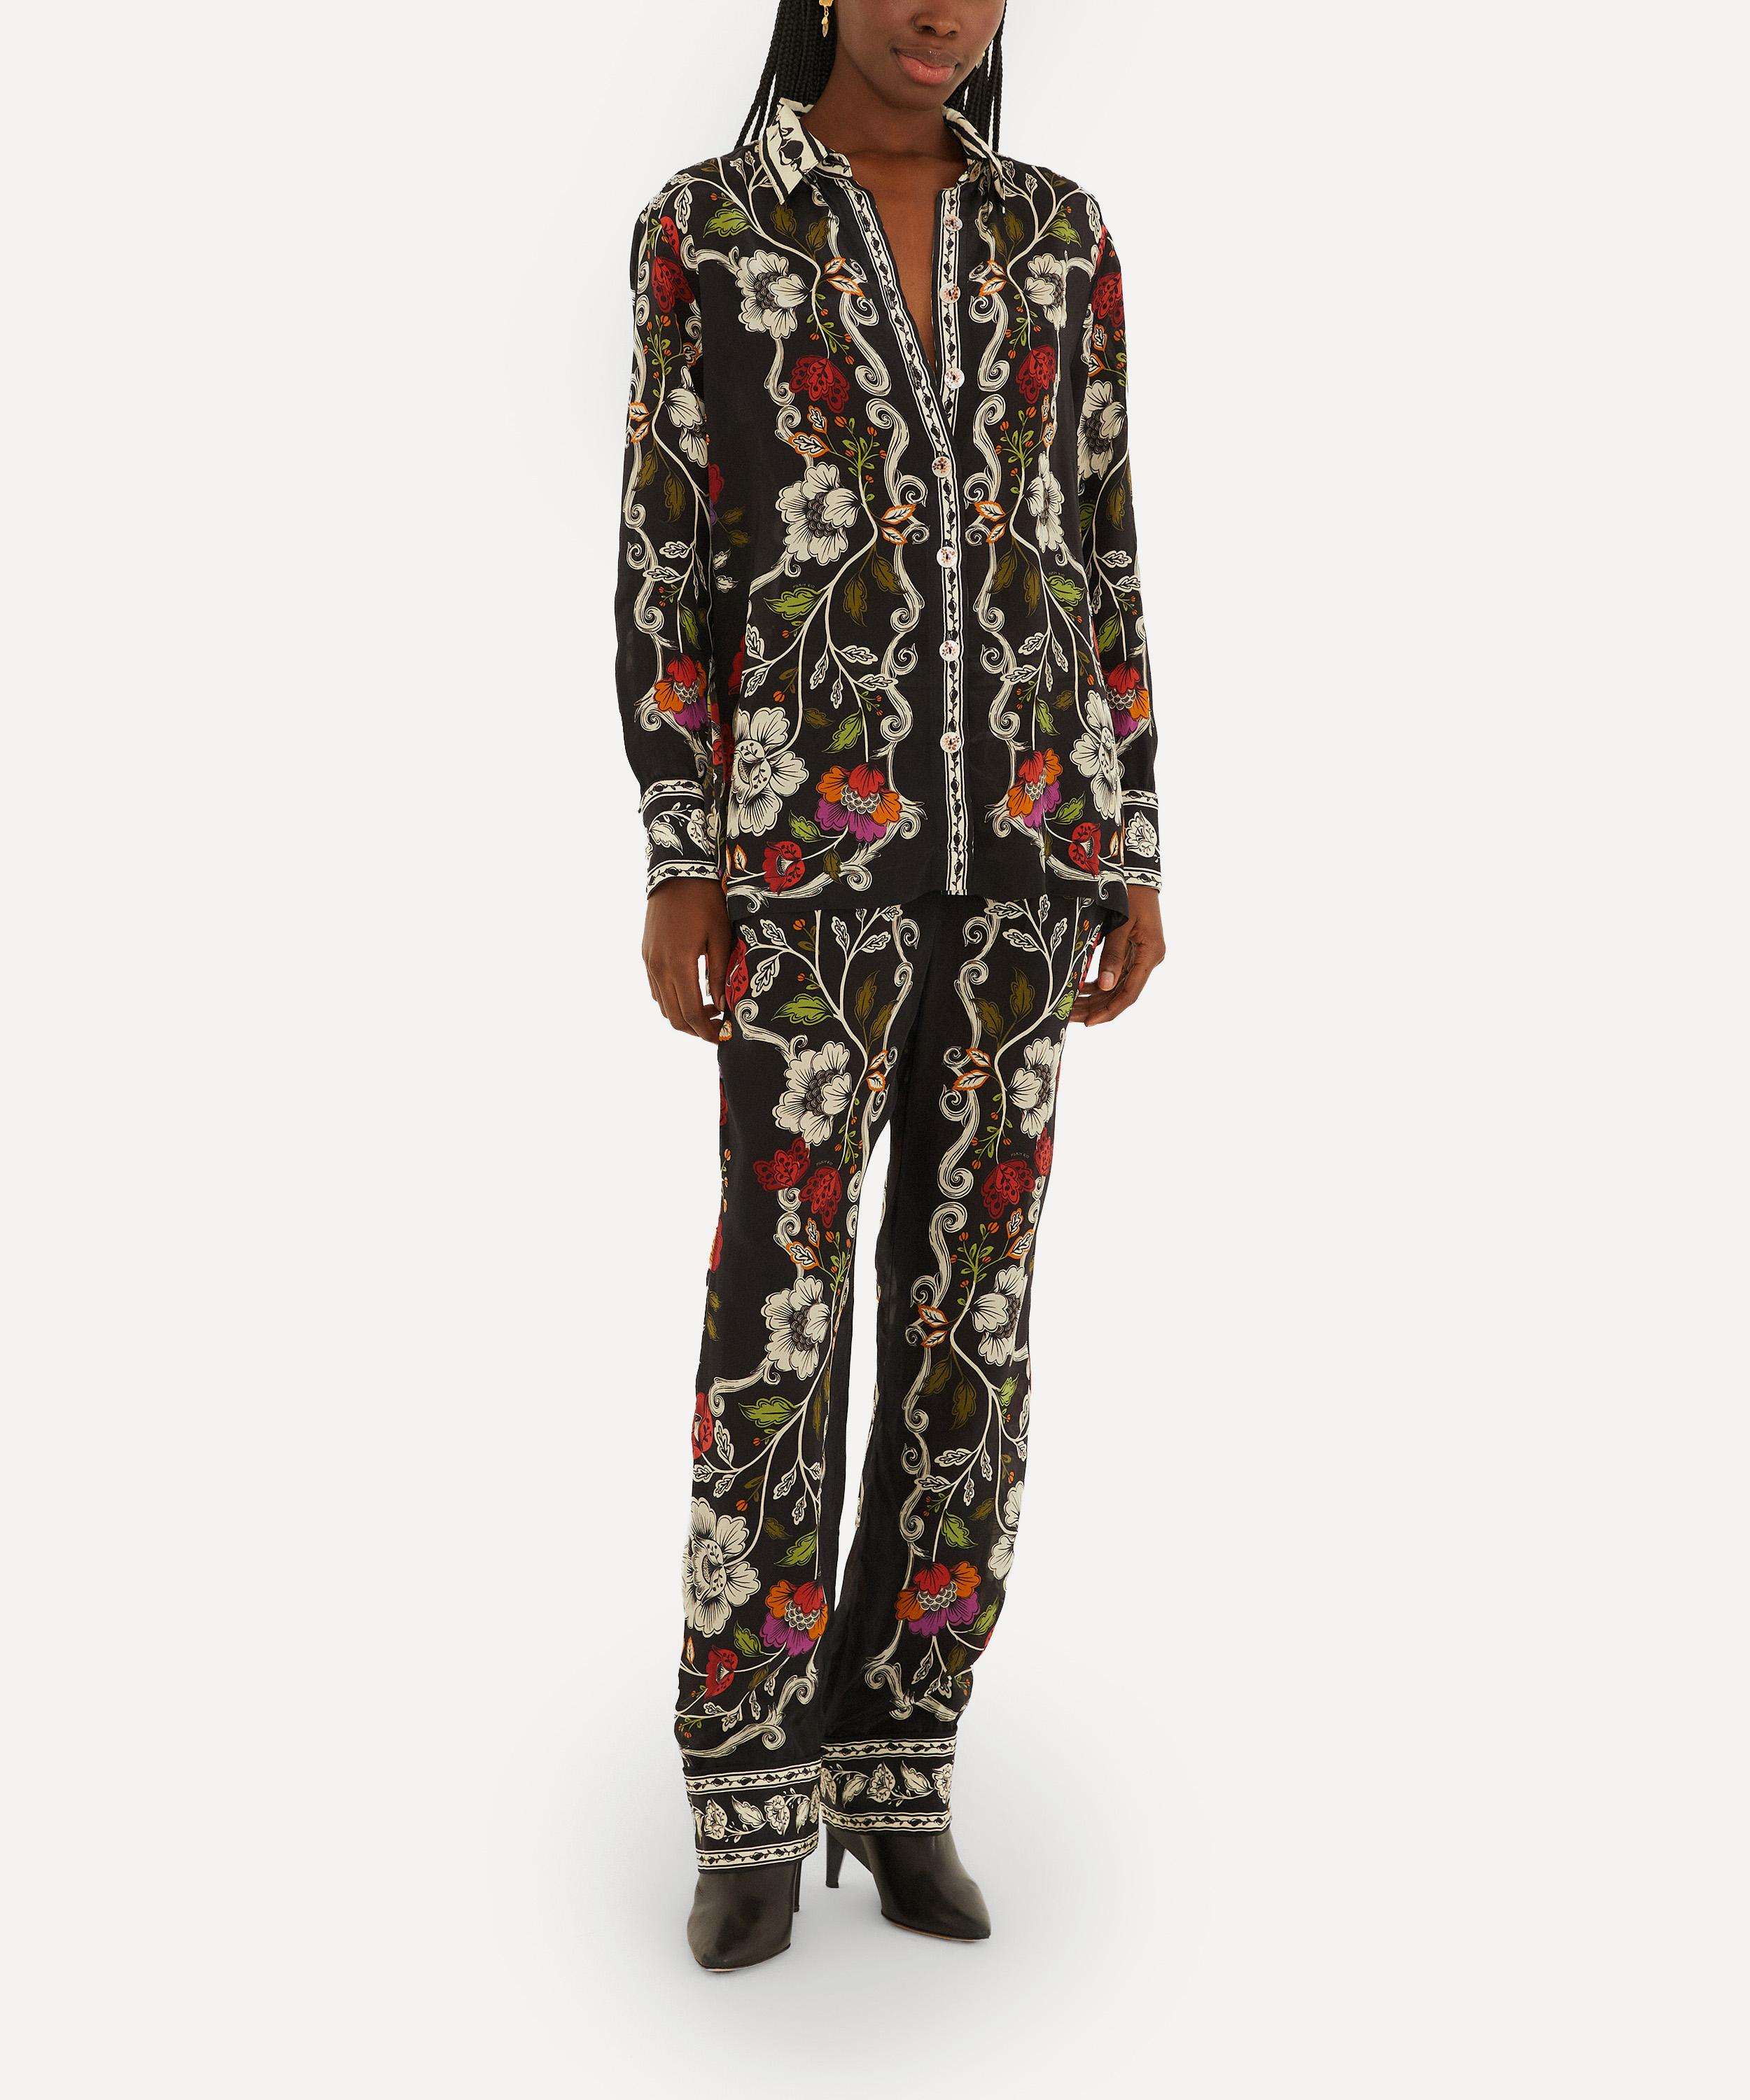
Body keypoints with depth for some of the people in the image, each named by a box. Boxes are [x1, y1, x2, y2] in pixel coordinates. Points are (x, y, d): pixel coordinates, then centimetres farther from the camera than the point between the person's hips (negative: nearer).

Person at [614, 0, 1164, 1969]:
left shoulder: (1062, 236, 11)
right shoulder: (702, 228, 3)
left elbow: (1103, 556, 10)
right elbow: (667, 554, 0)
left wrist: (1137, 856, 6)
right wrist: (675, 866, -8)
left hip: (1027, 830, 3)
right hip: (820, 837, -3)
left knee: (973, 1288, 5)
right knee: (782, 1303, -2)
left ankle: (893, 1771, 19)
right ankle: (752, 1808, 13)